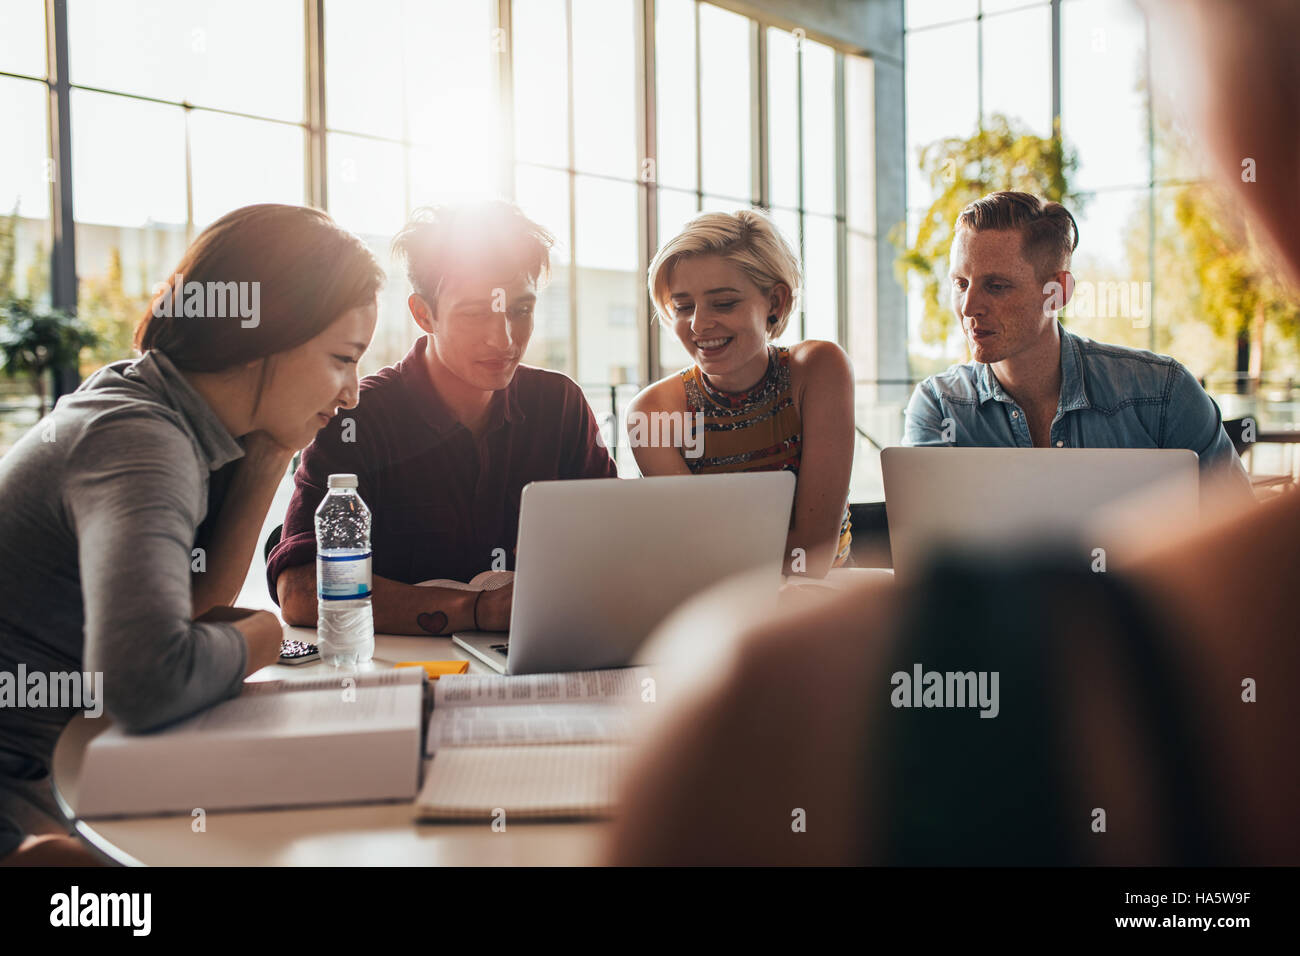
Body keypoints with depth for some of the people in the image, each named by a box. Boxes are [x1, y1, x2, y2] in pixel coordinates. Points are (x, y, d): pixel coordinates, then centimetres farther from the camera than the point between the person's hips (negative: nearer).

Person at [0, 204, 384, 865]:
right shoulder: (139, 444, -24)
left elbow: (194, 606, 9)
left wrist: (271, 457, 0)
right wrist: (259, 637, -18)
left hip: (54, 762, 9)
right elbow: (146, 681, -39)